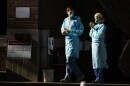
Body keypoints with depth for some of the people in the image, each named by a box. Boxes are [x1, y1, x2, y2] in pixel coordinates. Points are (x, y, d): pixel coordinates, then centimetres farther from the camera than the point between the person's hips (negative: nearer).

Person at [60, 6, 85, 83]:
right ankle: (79, 75, 16)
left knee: (70, 60, -13)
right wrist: (64, 31, -7)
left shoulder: (77, 19, -1)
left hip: (74, 41, -7)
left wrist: (71, 31, -15)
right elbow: (62, 29, 17)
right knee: (72, 61, 8)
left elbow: (81, 30, -6)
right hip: (67, 41, 7)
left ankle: (67, 77, -10)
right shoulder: (65, 20, 16)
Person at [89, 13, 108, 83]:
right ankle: (97, 77, 14)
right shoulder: (95, 26, 16)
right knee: (95, 61, 8)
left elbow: (99, 35, -16)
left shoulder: (103, 26, -6)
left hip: (99, 45, -8)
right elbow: (91, 35, 13)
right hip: (94, 44, 8)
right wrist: (92, 28, 1)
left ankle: (99, 79, -7)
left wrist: (94, 28, -11)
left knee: (99, 61, -8)